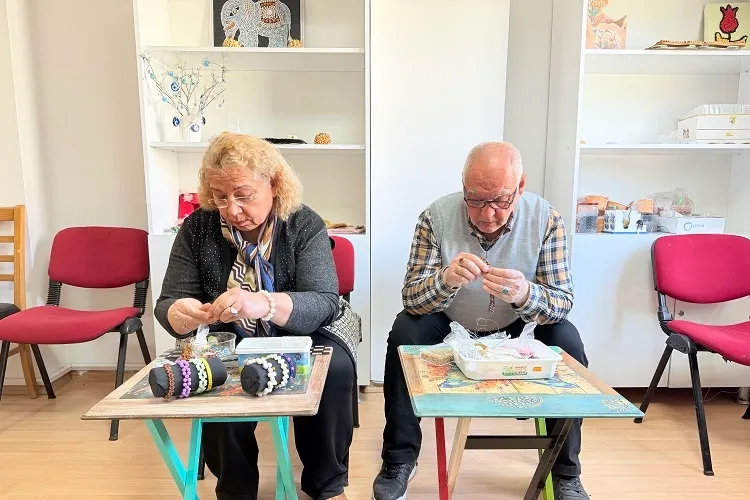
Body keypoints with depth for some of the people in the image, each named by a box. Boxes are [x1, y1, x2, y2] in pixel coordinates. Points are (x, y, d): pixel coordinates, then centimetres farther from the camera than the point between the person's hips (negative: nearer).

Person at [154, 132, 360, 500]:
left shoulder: (305, 225, -13)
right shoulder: (197, 228, -7)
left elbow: (326, 303, -23)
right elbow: (167, 304, -3)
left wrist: (264, 304, -43)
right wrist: (182, 314, -30)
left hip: (298, 337, -1)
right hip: (228, 343, 2)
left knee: (335, 367, -29)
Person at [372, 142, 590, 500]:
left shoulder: (546, 220, -19)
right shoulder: (437, 216, -22)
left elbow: (562, 303, -20)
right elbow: (411, 299, -23)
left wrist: (525, 294, -43)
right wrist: (445, 279, -46)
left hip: (516, 330, 1)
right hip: (449, 326, -1)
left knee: (567, 342, -22)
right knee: (404, 333, -26)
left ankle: (565, 471, 1)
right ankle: (399, 462, -6)